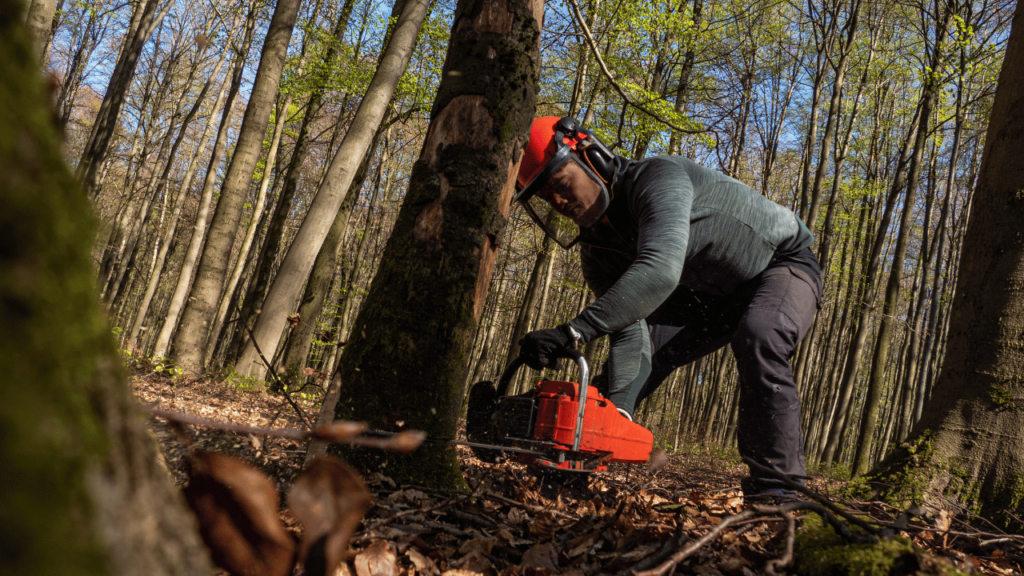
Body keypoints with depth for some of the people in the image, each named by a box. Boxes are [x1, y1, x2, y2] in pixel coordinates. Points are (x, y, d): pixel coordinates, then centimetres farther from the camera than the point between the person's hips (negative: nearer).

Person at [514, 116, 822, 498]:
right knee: (631, 352, -7)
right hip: (710, 295, 7)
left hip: (783, 263, -6)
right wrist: (618, 412, -31)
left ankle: (777, 488, -30)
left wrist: (573, 332, -58)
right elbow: (630, 334, -16)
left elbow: (660, 270, -51)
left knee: (758, 337, -37)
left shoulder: (657, 177, -33)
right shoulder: (598, 251, -9)